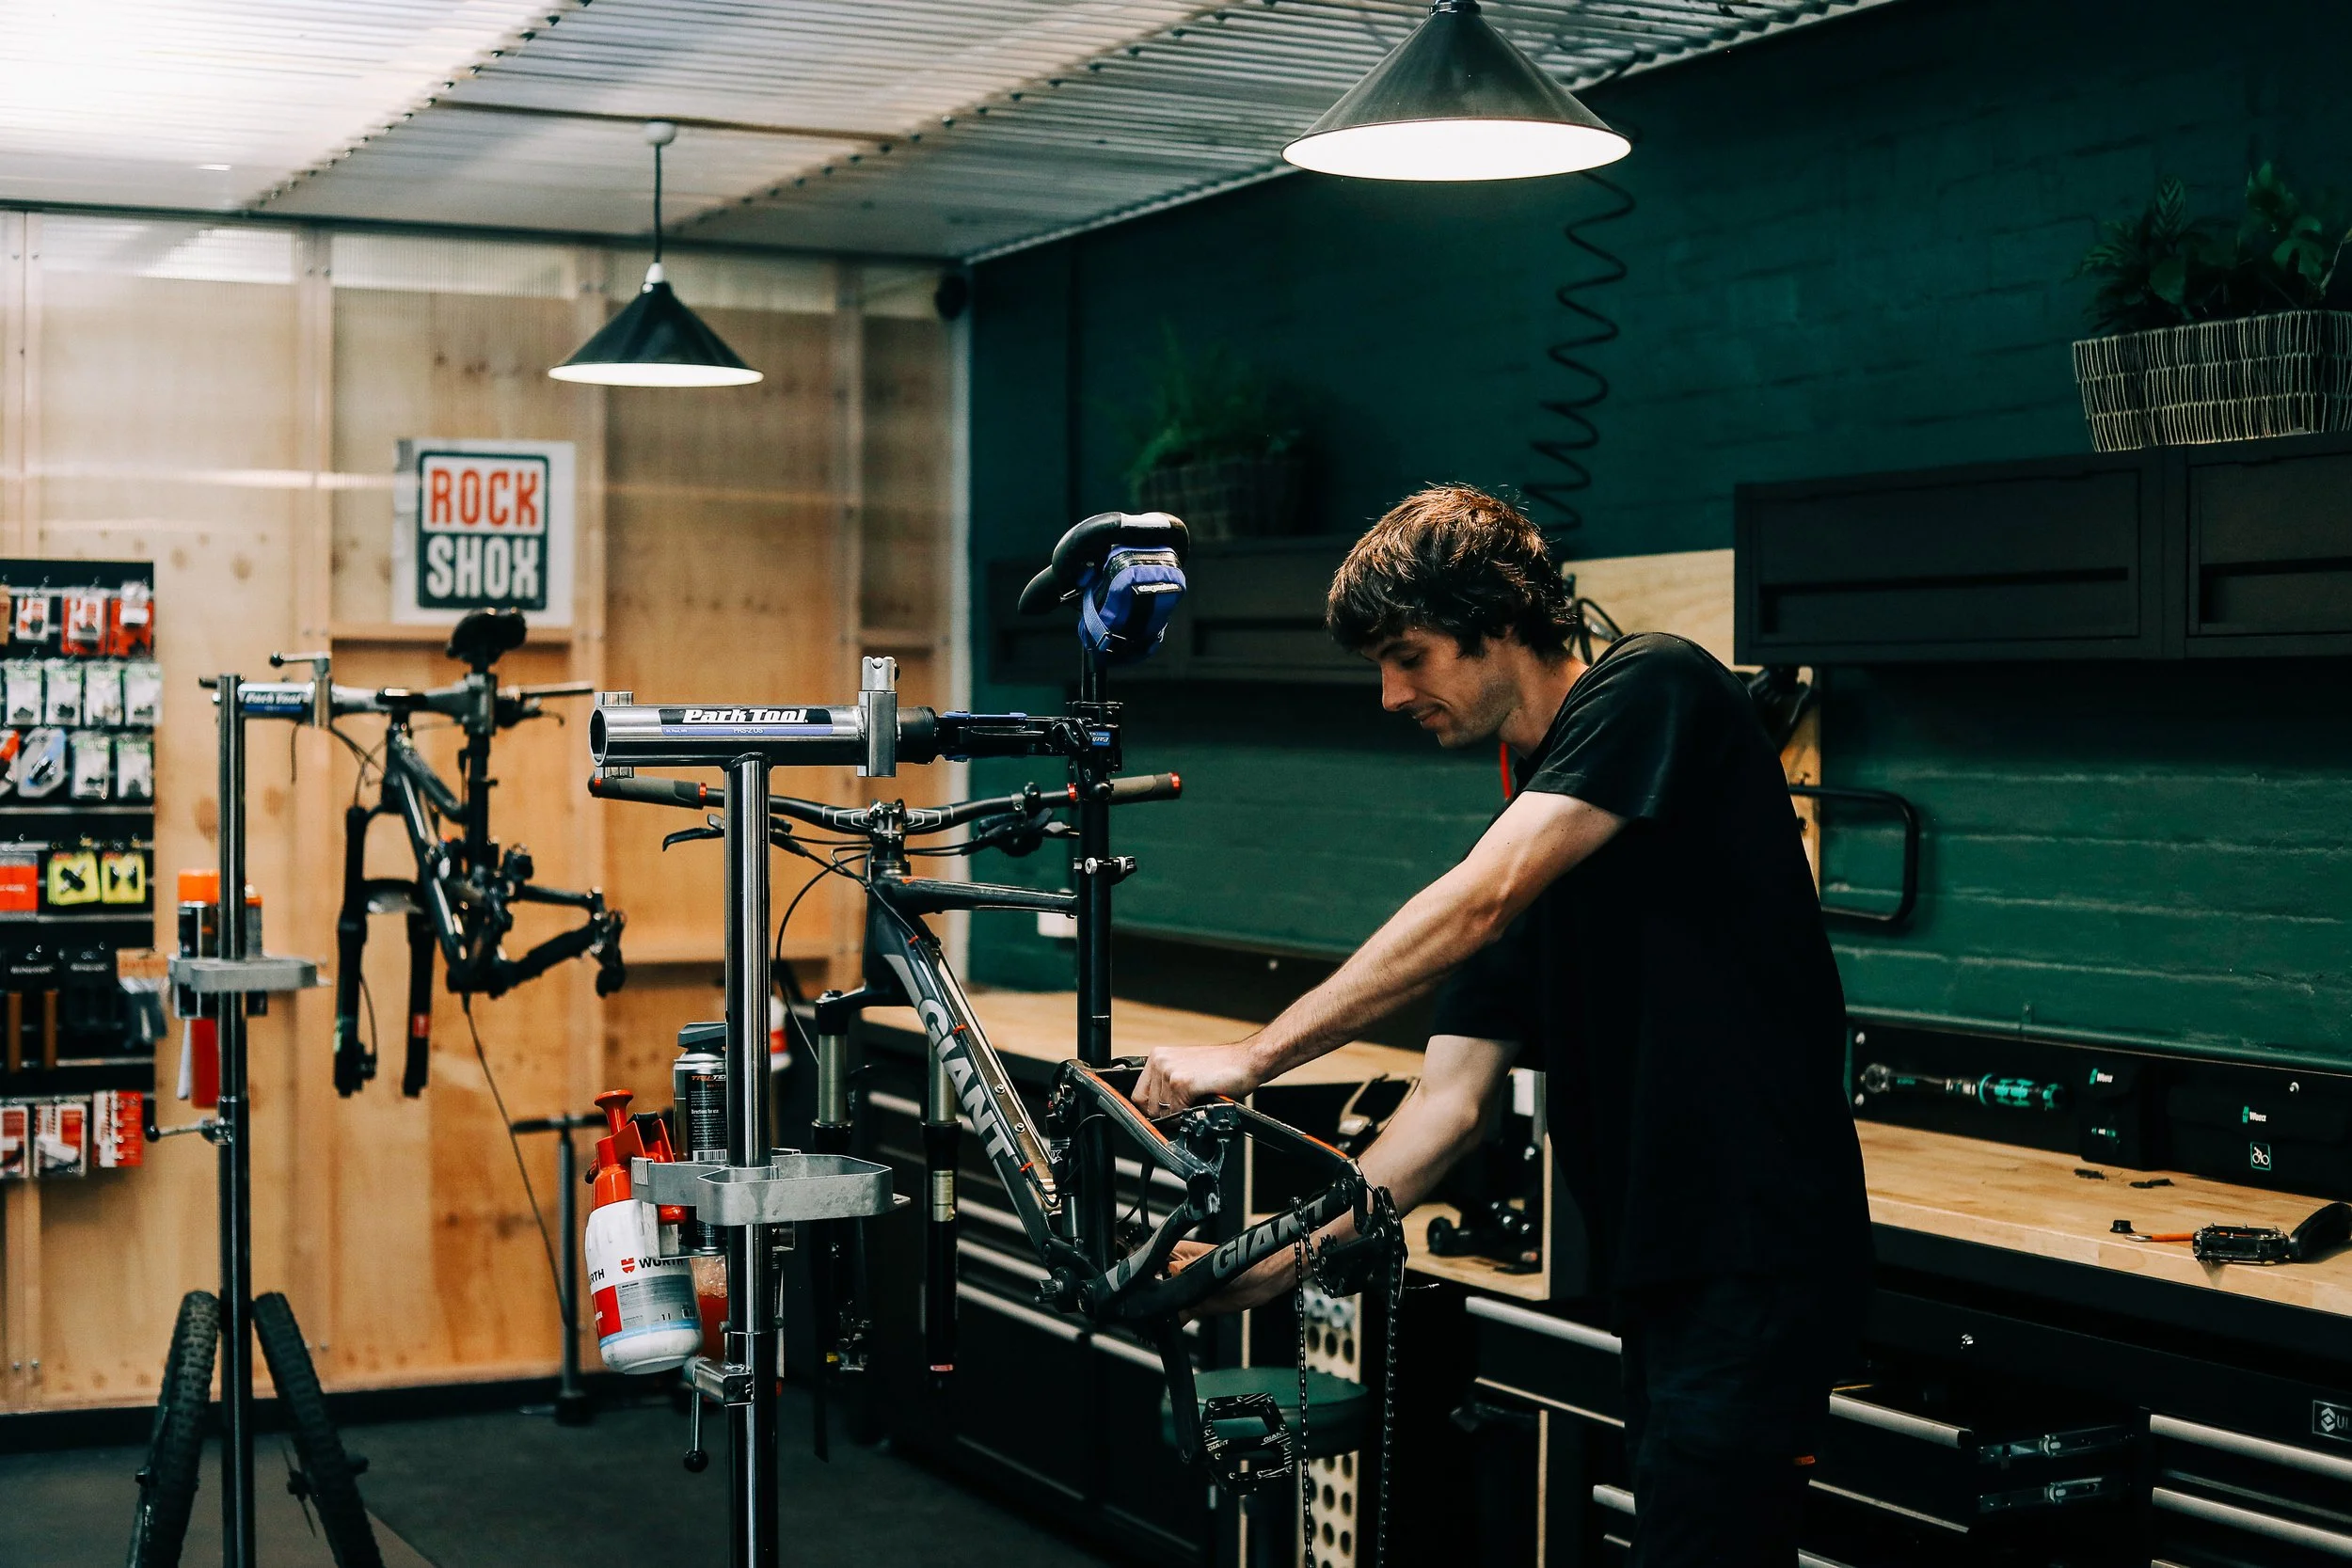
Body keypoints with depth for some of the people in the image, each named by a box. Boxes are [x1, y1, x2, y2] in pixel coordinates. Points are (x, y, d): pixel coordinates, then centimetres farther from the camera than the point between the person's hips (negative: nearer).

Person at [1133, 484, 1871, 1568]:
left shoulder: (1651, 690, -9)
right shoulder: (1524, 834, 15)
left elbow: (1478, 905, -22)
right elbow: (1452, 1102, 11)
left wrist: (1255, 1055, -21)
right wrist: (1280, 1258, 1)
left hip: (1754, 1262, -9)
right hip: (1661, 1271, 9)